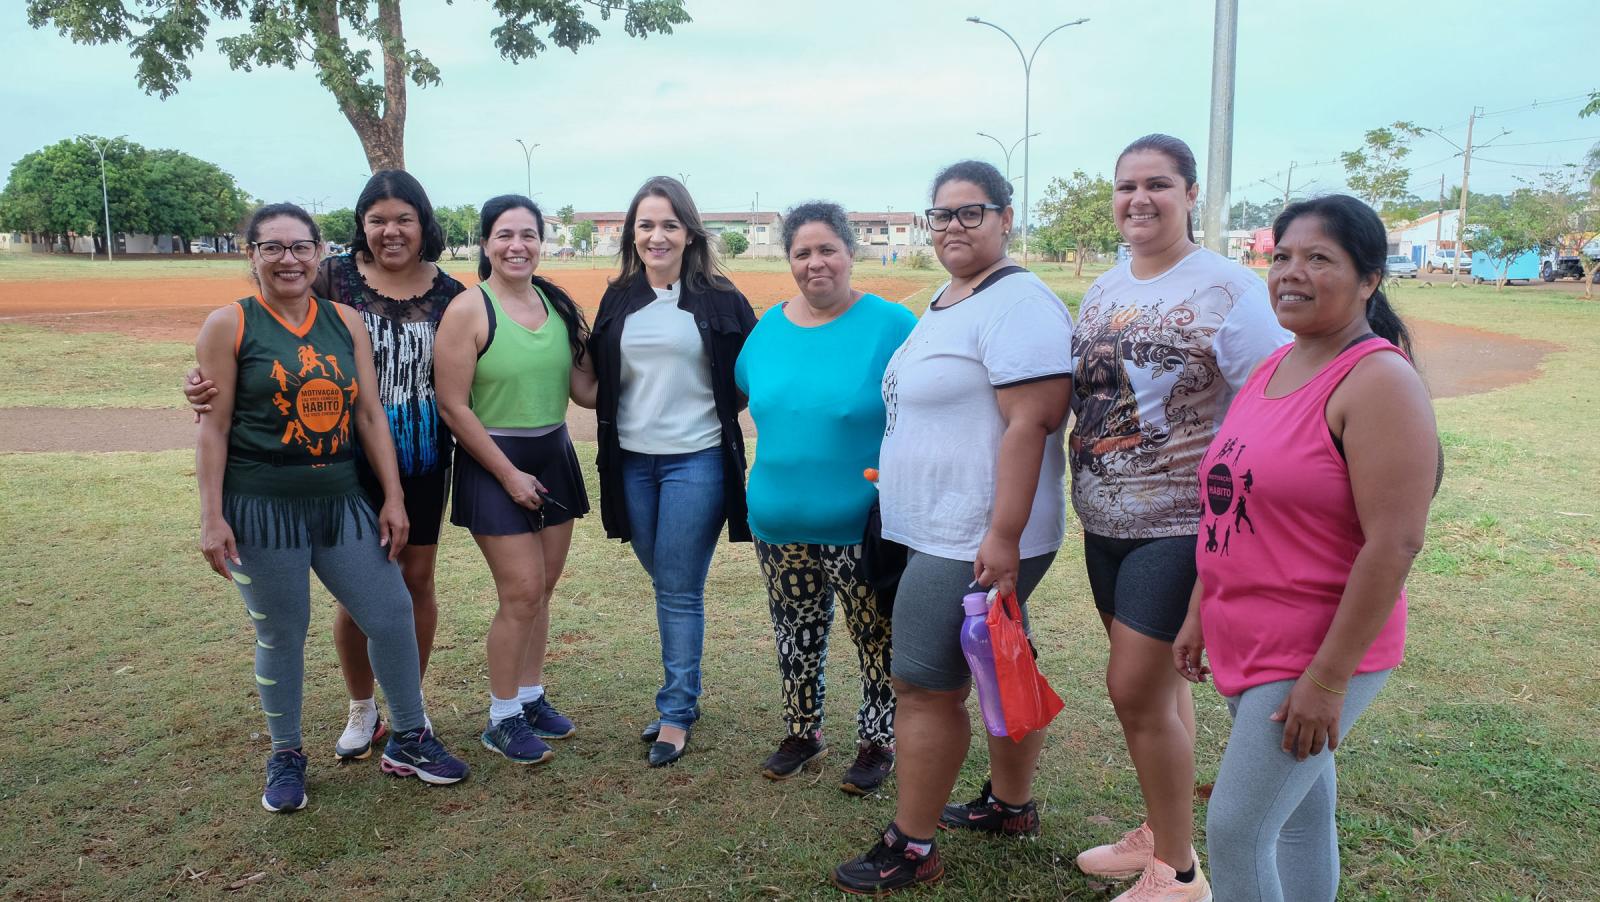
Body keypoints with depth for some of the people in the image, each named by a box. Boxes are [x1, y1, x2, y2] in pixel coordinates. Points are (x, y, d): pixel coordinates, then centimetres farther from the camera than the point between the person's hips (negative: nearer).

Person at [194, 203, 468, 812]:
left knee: (392, 614, 4)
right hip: (261, 508, -3)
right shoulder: (230, 325, -3)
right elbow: (214, 427, -4)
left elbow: (370, 414, 7)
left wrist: (393, 496, 4)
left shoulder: (345, 322, 6)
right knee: (281, 636, 6)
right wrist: (212, 517, -8)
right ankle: (285, 758, 28)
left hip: (340, 503, 4)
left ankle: (409, 740, 23)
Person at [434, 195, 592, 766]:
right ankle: (501, 720, 11)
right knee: (522, 594, -6)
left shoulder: (557, 303, 4)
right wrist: (509, 474, -13)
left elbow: (582, 388, 9)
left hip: (554, 456, 6)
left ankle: (532, 697, 28)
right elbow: (453, 406, -13)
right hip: (494, 463, -5)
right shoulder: (469, 310, -12)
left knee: (542, 589, 11)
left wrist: (592, 343, -7)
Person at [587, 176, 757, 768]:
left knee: (680, 591, -1)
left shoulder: (720, 301, -4)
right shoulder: (618, 301, 7)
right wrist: (615, 425, -1)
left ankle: (676, 713, 12)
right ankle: (682, 696, 29)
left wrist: (711, 414, -5)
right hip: (631, 462, 4)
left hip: (696, 460, -4)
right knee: (663, 585, 14)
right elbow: (601, 383, 13)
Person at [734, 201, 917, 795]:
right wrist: (788, 448, 11)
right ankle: (802, 733, 37)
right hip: (780, 523, 5)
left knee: (877, 637, 9)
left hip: (862, 525, -5)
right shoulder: (769, 328, 5)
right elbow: (752, 395, 21)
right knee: (796, 633, 19)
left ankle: (877, 741, 29)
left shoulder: (890, 325, -11)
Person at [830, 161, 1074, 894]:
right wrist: (895, 477, 24)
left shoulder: (1017, 304, -16)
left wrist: (1003, 536, -26)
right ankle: (1011, 805, 35)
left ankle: (910, 849, 10)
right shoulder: (944, 302, 15)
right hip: (945, 531, 9)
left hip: (974, 544, -9)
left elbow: (1031, 423, -24)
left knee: (925, 687, -4)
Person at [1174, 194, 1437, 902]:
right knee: (1301, 818, 19)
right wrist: (1198, 615, 16)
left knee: (1236, 829, -3)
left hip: (1318, 657, -7)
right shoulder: (1275, 367, 9)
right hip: (1246, 643, 8)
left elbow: (1395, 544, -21)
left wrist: (1328, 677, -20)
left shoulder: (1379, 381, -16)